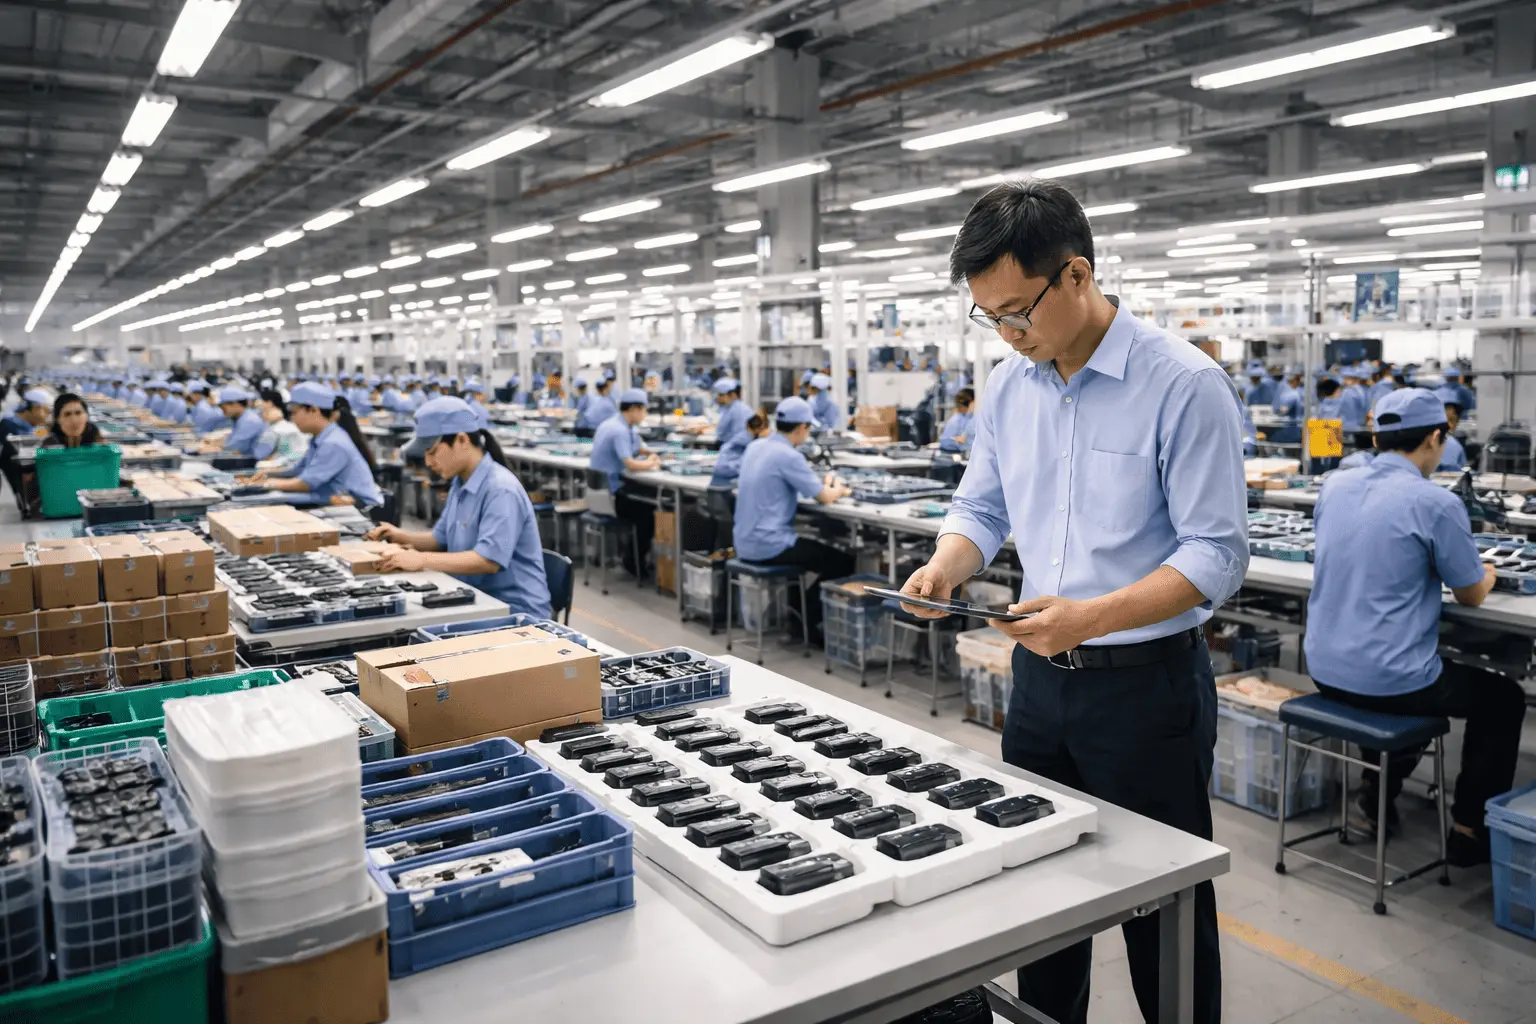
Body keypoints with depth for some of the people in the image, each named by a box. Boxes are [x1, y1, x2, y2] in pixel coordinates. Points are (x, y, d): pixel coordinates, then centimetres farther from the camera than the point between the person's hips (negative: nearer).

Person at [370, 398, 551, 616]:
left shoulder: (501, 489, -20)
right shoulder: (460, 483, 11)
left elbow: (488, 560, -27)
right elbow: (441, 539, 24)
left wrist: (423, 560, -25)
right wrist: (402, 536, 8)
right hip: (479, 601, 9)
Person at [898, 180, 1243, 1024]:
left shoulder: (1185, 385, -17)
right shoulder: (1008, 385, 2)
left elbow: (1216, 554, -18)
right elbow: (981, 508, 11)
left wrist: (1094, 617, -30)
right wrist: (945, 570, -10)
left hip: (1147, 682, -6)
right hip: (1040, 674, 6)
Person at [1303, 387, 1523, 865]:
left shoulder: (1334, 486, 1)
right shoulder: (1437, 503, -16)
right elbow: (1472, 596, -2)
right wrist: (1486, 574, 21)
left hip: (1326, 671, 6)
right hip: (1388, 681, -6)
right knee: (1504, 697, 20)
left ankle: (1375, 795, 37)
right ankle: (1469, 830, 24)